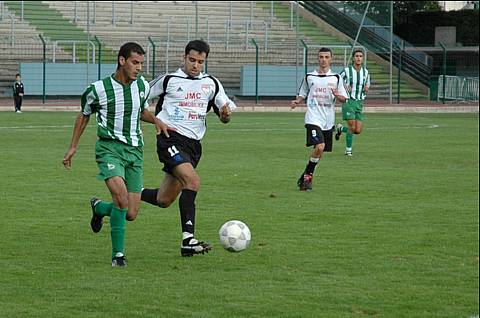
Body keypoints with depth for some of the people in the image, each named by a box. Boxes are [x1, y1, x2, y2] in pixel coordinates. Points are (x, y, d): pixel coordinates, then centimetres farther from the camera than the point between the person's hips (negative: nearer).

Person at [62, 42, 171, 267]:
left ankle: (99, 208, 35)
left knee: (130, 214, 0)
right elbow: (84, 115, 12)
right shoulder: (99, 90, -6)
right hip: (109, 148, -5)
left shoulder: (142, 86, 5)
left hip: (134, 150, 5)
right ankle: (118, 254, -15)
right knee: (121, 197, -29)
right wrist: (73, 147, 14)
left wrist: (156, 121, 5)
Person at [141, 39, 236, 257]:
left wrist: (225, 114, -11)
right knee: (193, 181, -27)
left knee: (164, 200, 6)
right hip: (171, 138, -6)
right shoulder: (169, 80, 1)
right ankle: (188, 240, -28)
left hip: (193, 144, 6)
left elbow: (225, 117, 11)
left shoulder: (211, 84, 11)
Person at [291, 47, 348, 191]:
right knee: (319, 147, -22)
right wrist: (297, 101, -5)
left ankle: (307, 175, 28)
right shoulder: (309, 77, 6)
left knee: (320, 151, 9)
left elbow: (344, 99, 8)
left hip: (328, 120, 3)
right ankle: (308, 175, -6)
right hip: (313, 118, -3)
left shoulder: (336, 78, 7)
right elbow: (303, 94, 16)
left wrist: (337, 96, -14)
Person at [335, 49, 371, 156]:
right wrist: (345, 88, -16)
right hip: (349, 102, -5)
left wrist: (366, 89, -3)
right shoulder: (347, 71, -6)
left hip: (359, 103, 5)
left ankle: (341, 128, 27)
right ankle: (348, 150, 3)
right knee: (352, 127, -14)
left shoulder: (365, 72, 8)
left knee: (358, 130, -2)